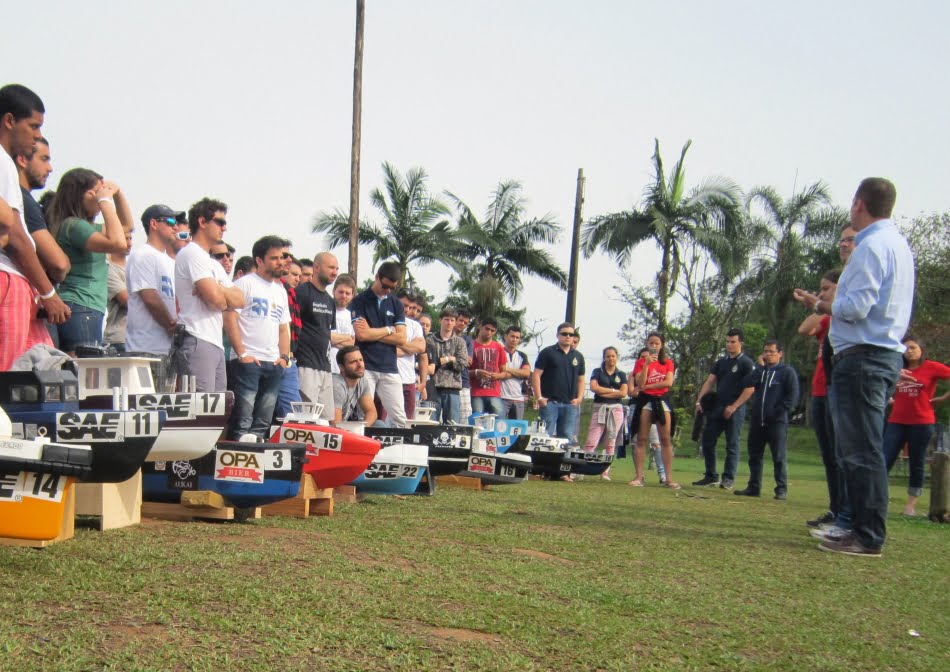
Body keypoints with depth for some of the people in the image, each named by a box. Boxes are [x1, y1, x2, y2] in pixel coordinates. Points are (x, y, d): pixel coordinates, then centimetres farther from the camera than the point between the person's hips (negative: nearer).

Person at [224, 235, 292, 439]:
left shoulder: (281, 291, 20)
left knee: (263, 423, 8)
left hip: (273, 364, 7)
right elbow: (230, 318, -10)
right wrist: (241, 353, -14)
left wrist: (284, 357, 9)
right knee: (243, 421, -11)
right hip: (248, 361, -7)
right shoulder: (245, 283, -2)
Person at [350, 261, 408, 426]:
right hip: (365, 368, -3)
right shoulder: (360, 301, 1)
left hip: (390, 369, 3)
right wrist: (389, 329, 0)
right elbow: (361, 334, -11)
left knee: (400, 419, 0)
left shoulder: (396, 304, 12)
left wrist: (372, 333, -5)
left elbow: (401, 338, 3)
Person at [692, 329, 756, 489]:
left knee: (732, 444, -2)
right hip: (717, 407, 6)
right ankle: (711, 476, 14)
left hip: (735, 409, -6)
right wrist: (699, 400, -2)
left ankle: (728, 478, 3)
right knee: (707, 440, 5)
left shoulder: (746, 363, -3)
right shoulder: (721, 362, 15)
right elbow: (709, 382, 11)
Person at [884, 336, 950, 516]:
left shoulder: (931, 367, -3)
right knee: (884, 461, -4)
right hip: (896, 423, 3)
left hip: (921, 423, -3)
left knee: (916, 464, 4)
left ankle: (911, 504, 12)